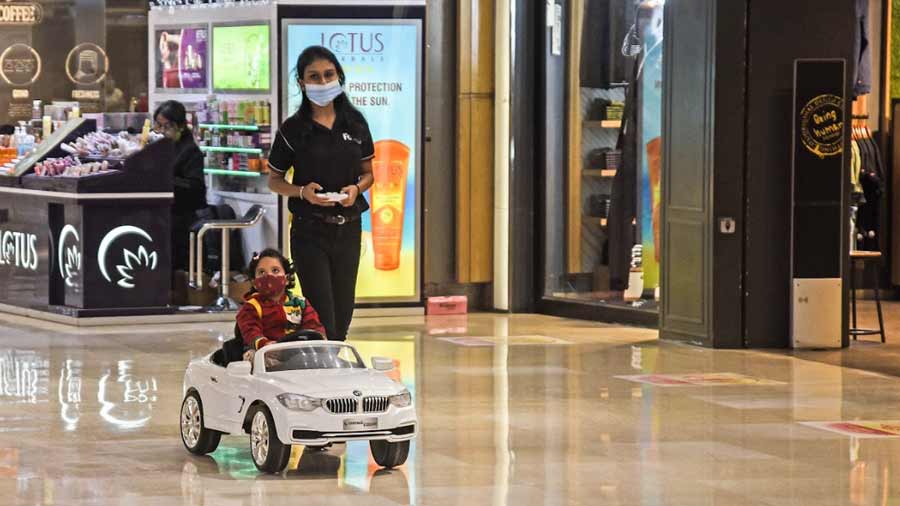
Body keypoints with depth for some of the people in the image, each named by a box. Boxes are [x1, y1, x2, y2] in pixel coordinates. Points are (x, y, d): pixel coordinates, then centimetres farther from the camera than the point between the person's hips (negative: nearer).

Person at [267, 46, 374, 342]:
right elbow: (274, 181, 4)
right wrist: (303, 192, -16)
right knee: (322, 318, -9)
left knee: (343, 316, 8)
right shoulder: (293, 129, -4)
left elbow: (368, 173, 13)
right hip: (310, 231, -3)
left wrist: (356, 189, -10)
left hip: (348, 228, 3)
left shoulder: (355, 123, 4)